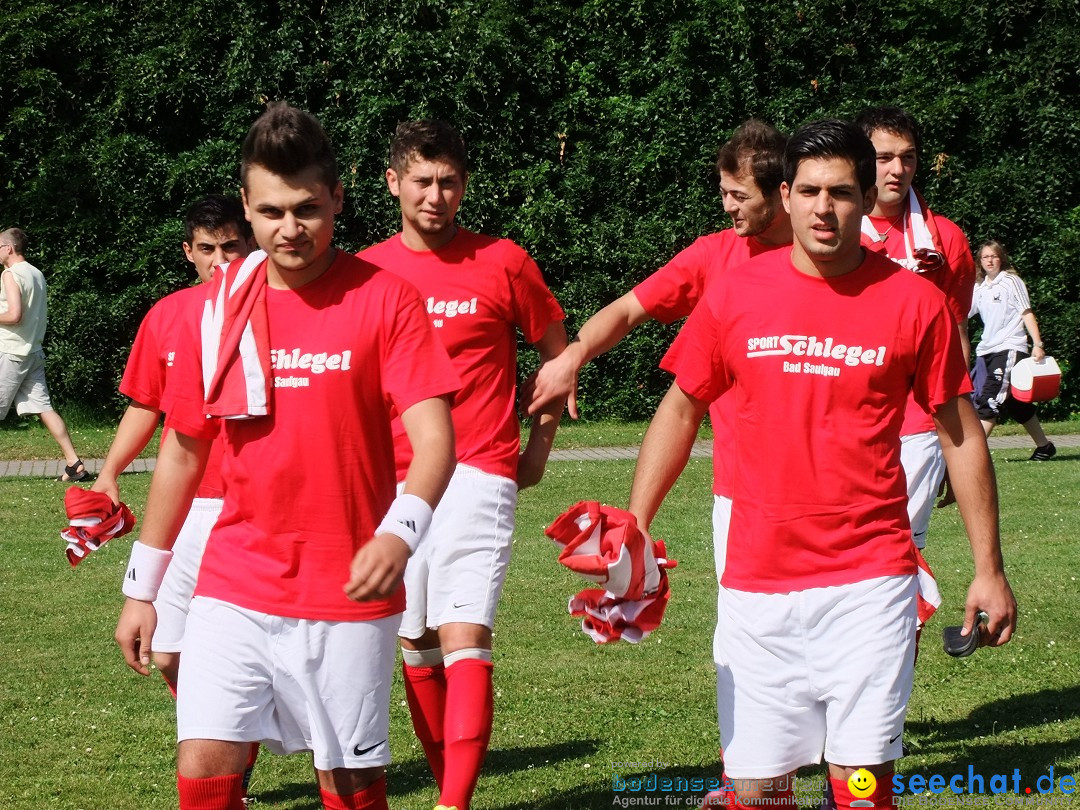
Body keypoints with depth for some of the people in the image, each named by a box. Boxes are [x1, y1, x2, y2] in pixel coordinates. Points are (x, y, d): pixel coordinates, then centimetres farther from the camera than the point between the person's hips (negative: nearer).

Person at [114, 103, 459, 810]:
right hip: (234, 587, 3)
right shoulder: (222, 304, 5)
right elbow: (183, 452, 13)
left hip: (347, 594, -3)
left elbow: (434, 438, -14)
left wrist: (400, 533, -34)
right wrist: (142, 587, 14)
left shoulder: (384, 298, -6)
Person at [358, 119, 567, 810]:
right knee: (416, 648, 8)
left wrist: (539, 448, 10)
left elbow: (558, 352, 12)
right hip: (391, 482, 4)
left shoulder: (503, 263, 0)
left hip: (478, 477, -4)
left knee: (464, 638, -16)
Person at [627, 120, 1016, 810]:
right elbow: (680, 413, 12)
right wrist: (634, 532, 5)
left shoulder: (915, 302, -2)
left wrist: (989, 569, 4)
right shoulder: (734, 296, 2)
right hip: (757, 583, 2)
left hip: (871, 583, -2)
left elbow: (961, 434, 5)